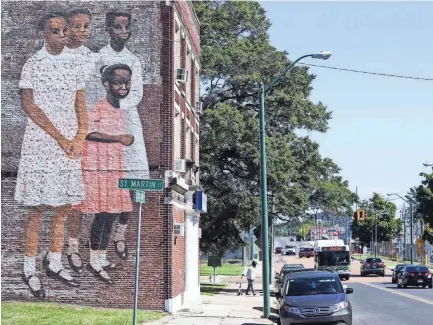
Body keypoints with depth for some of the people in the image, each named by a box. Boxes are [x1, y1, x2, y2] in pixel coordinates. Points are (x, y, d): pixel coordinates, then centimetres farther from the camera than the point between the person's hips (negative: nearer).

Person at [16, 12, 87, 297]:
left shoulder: (73, 66, 13)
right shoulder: (33, 65, -3)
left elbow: (81, 106, 13)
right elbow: (28, 105, -10)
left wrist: (80, 138, -4)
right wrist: (61, 139, -13)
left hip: (71, 145, 5)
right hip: (41, 143, -5)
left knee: (64, 205, 8)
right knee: (38, 208, -3)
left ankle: (55, 262, 19)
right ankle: (30, 269, 4)